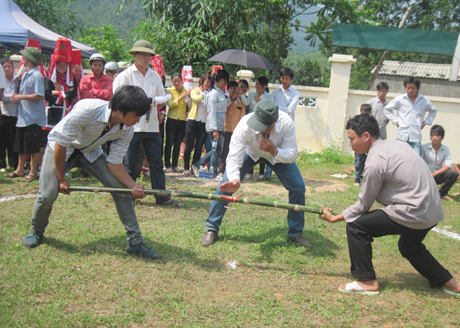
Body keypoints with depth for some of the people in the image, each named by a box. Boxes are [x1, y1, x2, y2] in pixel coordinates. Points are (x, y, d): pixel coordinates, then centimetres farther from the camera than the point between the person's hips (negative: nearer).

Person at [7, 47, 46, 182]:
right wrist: (17, 97, 3)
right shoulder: (25, 75, 15)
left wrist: (21, 97, -16)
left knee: (33, 148, 0)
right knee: (21, 146, 15)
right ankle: (20, 170, 26)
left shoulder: (37, 75, -14)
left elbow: (40, 96, -23)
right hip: (22, 116, 9)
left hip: (33, 118, -9)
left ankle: (33, 172, 9)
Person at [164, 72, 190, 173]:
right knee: (169, 143, -4)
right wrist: (180, 97, -17)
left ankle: (174, 165, 13)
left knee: (178, 144, 5)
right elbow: (170, 104, -11)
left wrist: (188, 98, -9)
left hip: (182, 120, 2)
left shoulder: (186, 91, 11)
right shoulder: (170, 91, 4)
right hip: (172, 119, -2)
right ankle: (167, 165, 2)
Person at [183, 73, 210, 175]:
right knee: (189, 147, -2)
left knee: (199, 148, 0)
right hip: (192, 122, -2)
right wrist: (204, 93, -8)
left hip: (203, 124, 2)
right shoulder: (194, 91, 7)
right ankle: (186, 168, 11)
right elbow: (196, 98, -15)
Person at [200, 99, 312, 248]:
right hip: (250, 152, -1)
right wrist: (234, 179, -60)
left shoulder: (286, 123, -37)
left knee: (298, 187, -11)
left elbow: (292, 156, -30)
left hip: (278, 153, 1)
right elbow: (234, 157, -41)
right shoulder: (244, 125, -41)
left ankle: (295, 233, 10)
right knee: (226, 184, -17)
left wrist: (274, 151, -50)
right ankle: (211, 230, -1)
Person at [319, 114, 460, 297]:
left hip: (413, 214, -9)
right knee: (409, 246, 33)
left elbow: (363, 205, -9)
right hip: (433, 212, 10)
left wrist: (334, 218, 2)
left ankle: (367, 282, 3)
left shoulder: (375, 162, -17)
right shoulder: (396, 144, 8)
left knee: (356, 226, -6)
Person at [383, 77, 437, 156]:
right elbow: (386, 109, 16)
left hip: (416, 137, 0)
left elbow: (433, 111, 27)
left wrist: (426, 122, 13)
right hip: (402, 135, 0)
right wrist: (395, 120, 5)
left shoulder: (424, 100, 10)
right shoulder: (399, 99, 6)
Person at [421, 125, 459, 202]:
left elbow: (448, 165, -8)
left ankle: (442, 193, -3)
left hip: (438, 175, 3)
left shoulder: (446, 149, 3)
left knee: (454, 173, -23)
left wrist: (435, 173, -23)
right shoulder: (424, 147, -5)